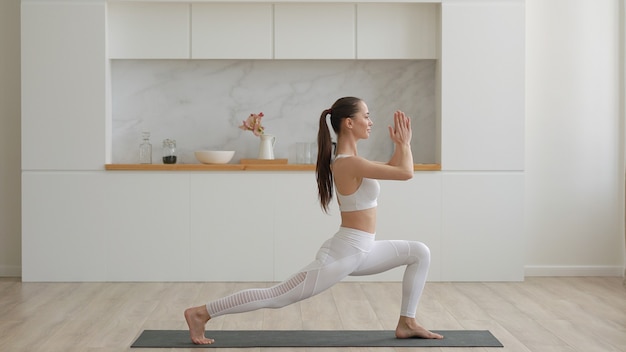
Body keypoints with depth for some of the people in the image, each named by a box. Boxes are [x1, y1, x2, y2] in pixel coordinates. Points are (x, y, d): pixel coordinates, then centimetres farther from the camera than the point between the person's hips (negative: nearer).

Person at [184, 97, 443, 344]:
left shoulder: (347, 159, 9)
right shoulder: (349, 163, -22)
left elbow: (391, 169, 24)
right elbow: (405, 173, -19)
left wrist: (400, 145, 12)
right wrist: (405, 143, -4)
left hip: (360, 251, 10)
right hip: (343, 253, -10)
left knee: (420, 253, 11)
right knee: (277, 296, -6)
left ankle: (406, 323, 15)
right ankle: (201, 313, 1)